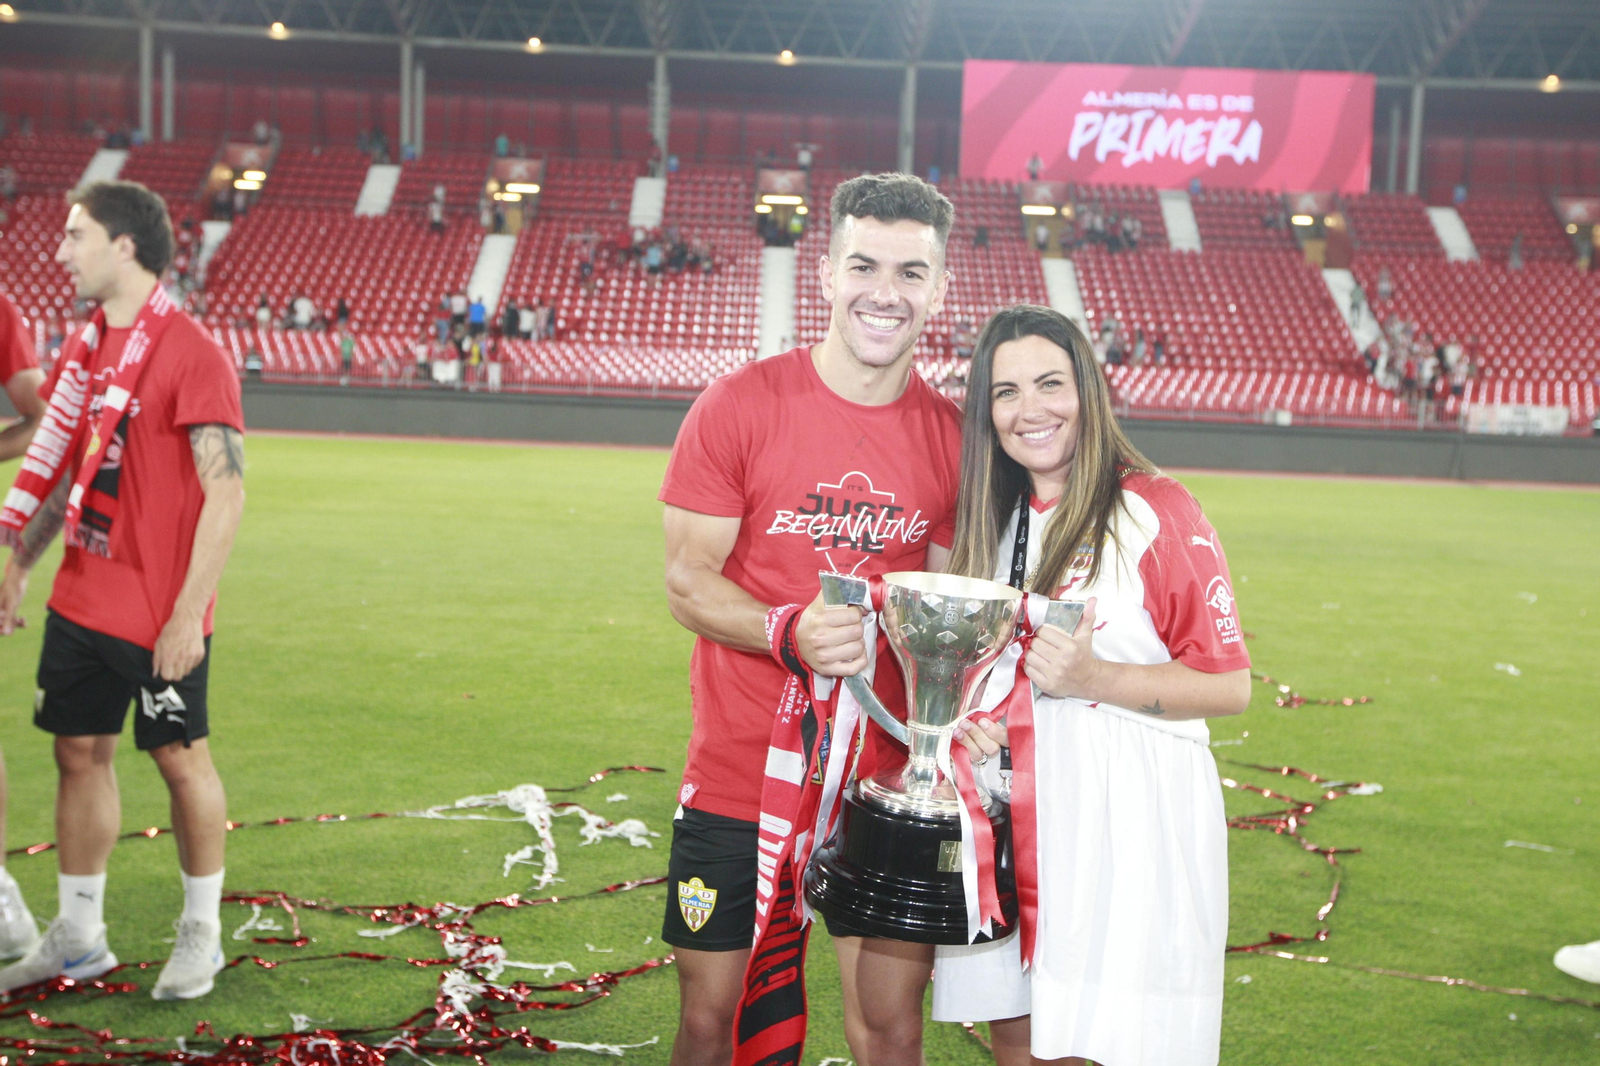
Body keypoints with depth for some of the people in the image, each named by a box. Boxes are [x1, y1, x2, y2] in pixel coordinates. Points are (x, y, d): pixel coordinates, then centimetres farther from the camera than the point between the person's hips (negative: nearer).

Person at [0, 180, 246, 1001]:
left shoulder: (190, 352, -15)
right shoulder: (87, 346, 10)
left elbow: (225, 491, -18)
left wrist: (188, 613, -20)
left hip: (159, 614, -7)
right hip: (80, 600, 7)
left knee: (179, 757, 5)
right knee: (80, 752, 12)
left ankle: (202, 933, 21)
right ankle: (78, 938, 25)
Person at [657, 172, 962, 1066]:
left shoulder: (951, 435, 2)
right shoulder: (739, 406, -7)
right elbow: (689, 582, -7)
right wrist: (791, 631, -25)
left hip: (889, 783, 2)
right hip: (741, 779, -2)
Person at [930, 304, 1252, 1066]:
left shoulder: (1155, 510, -10)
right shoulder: (995, 518, 10)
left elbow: (1228, 686, -11)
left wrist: (1092, 677, -22)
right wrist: (962, 715, 0)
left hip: (1127, 817, -6)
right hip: (1010, 812, 6)